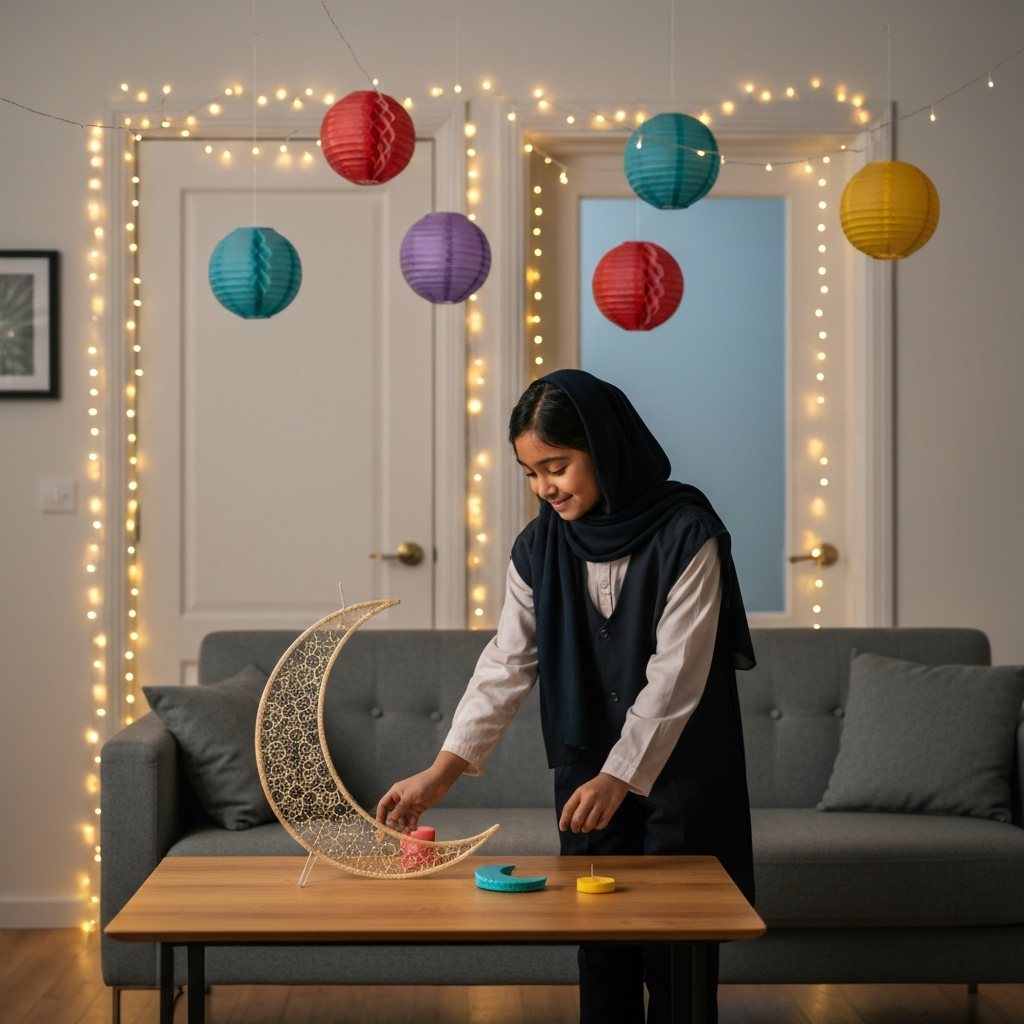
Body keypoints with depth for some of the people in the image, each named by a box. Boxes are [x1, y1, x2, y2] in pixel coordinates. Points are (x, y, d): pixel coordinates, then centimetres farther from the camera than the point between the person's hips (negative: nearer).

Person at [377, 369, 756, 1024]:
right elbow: (508, 665, -4)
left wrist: (620, 777, -24)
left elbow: (675, 674, -18)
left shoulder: (685, 534, -14)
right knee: (601, 942, 5)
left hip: (680, 768, -4)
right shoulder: (540, 548, 0)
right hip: (589, 768, 4)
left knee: (677, 951, -1)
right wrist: (442, 773, -15)